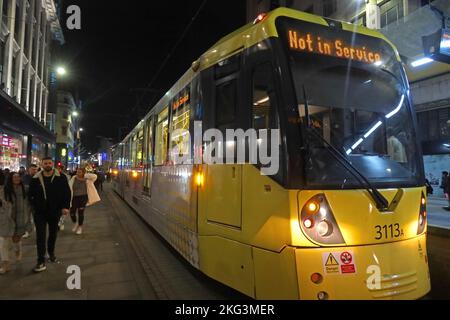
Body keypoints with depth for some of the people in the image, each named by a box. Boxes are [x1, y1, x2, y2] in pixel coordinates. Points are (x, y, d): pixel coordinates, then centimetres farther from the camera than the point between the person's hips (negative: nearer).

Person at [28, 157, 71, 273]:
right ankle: (41, 262, 3)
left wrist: (65, 207, -10)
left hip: (55, 212, 0)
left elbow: (67, 193, -3)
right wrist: (33, 207, 2)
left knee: (53, 234, 16)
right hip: (39, 212, 0)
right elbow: (30, 194, 10)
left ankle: (51, 253, 38)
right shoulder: (36, 179, 0)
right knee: (41, 237, -3)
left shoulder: (61, 178, -5)